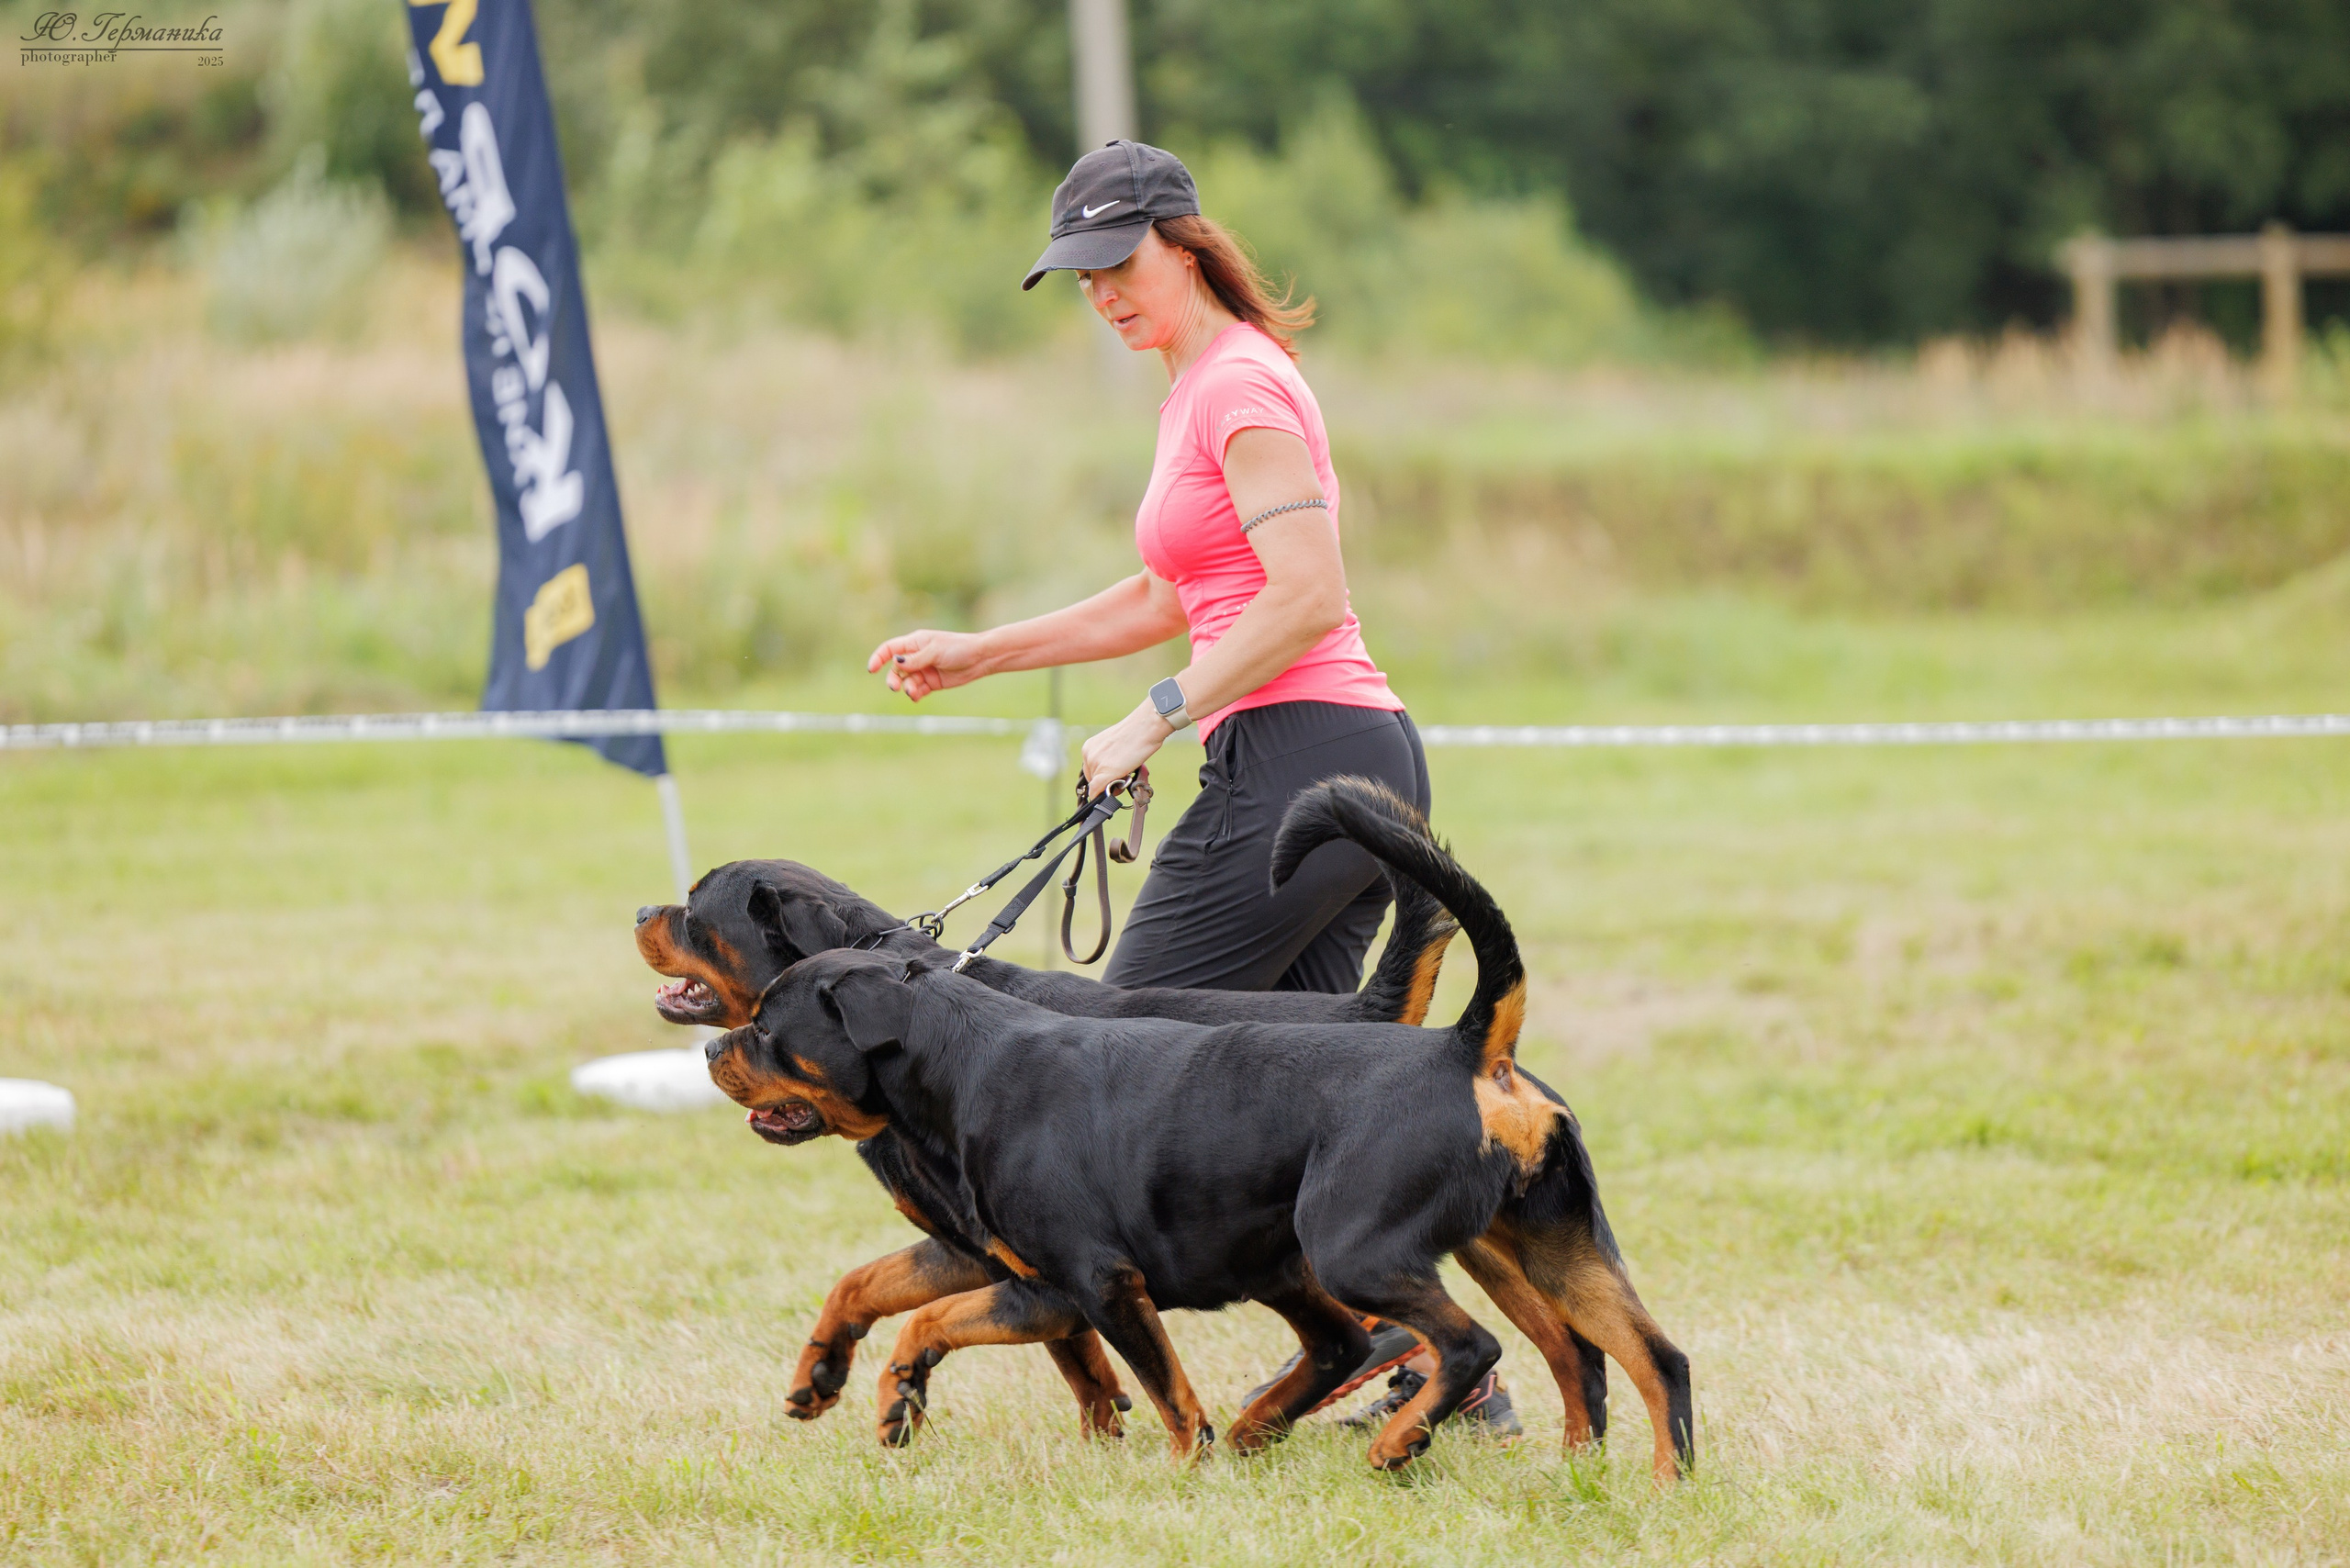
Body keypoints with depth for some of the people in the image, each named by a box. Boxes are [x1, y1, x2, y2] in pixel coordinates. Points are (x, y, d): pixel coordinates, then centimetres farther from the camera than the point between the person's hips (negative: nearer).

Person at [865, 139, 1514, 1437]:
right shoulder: (1199, 385, 21)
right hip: (1368, 761, 10)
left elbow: (1307, 597, -20)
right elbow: (1179, 600, 31)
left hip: (1295, 757, -10)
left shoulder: (1238, 385, -10)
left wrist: (1152, 719, -17)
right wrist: (980, 653, 28)